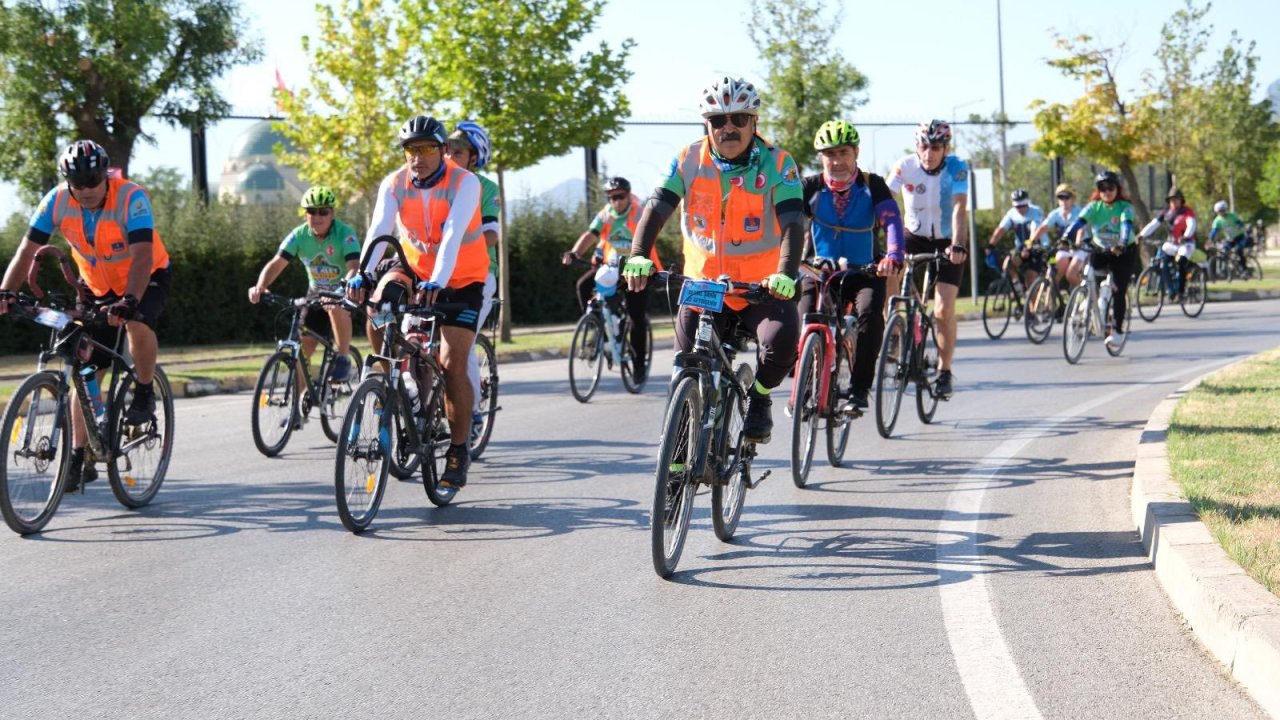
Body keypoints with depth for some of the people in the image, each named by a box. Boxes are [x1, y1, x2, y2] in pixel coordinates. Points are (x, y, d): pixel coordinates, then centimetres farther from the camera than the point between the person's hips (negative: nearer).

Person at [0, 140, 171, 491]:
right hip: (98, 286, 4)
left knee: (137, 325, -36)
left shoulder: (130, 197, -30)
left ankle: (145, 392, -9)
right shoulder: (57, 201, -18)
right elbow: (28, 249, -19)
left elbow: (143, 255, -40)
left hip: (147, 278, -4)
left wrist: (129, 301, -54)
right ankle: (80, 457, 6)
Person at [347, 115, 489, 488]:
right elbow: (379, 230, -27)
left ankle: (459, 451, 2)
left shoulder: (465, 183, -22)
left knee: (452, 363, -13)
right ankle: (413, 380, -3)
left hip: (460, 279, -3)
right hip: (415, 267, 3)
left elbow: (452, 235, -36)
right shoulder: (394, 184, -13)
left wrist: (437, 282, -51)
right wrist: (362, 275, -45)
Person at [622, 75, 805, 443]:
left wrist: (785, 276, -38)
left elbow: (793, 223, -20)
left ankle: (760, 398, 4)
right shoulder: (689, 160, -4)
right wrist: (639, 256, -32)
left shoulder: (777, 164, -10)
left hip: (762, 288, -2)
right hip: (703, 284, 2)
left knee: (782, 342, -28)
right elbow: (656, 207, -14)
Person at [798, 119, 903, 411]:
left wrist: (893, 257, -40)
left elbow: (891, 220, -20)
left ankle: (860, 388, -20)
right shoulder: (811, 187, -5)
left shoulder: (872, 185, -7)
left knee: (870, 314, -29)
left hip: (865, 273, -1)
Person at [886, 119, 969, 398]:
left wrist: (958, 245, -45)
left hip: (948, 242, -2)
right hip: (915, 236, 2)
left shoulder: (957, 168, -21)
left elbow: (959, 208, -31)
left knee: (944, 309, -11)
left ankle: (944, 373, 4)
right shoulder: (905, 166, -18)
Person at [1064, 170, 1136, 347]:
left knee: (1119, 291, -11)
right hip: (1100, 249, 3)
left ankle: (1117, 330, -3)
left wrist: (1121, 244, -54)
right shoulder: (1094, 206, -10)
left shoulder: (1125, 207, -17)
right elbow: (1079, 221, -25)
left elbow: (1126, 225, -34)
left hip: (1124, 251, -3)